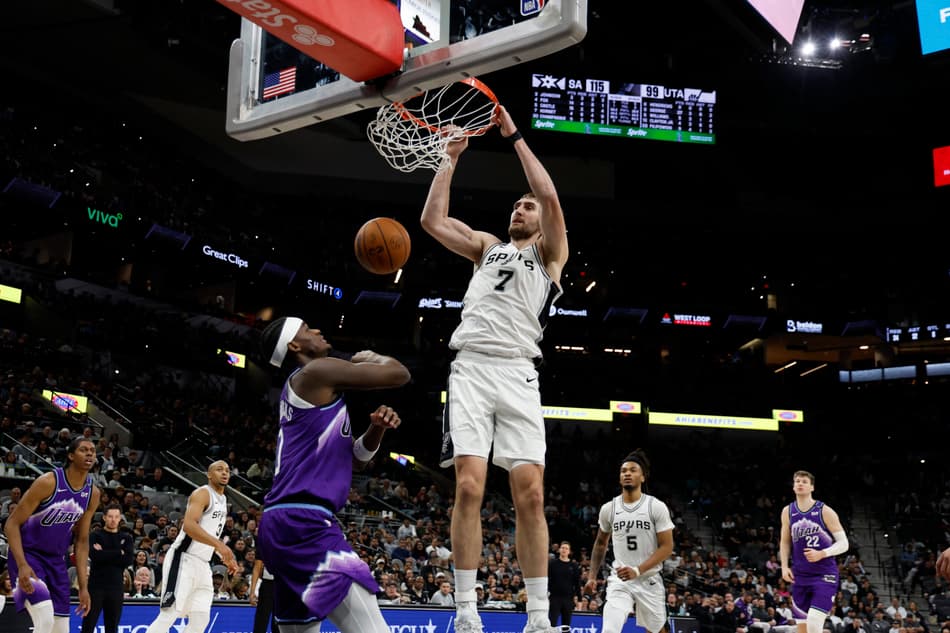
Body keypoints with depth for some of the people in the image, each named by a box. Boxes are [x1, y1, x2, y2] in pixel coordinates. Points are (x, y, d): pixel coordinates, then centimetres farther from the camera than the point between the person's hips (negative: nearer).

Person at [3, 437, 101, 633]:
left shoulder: (93, 493, -2)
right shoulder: (48, 482, -20)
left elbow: (82, 540, 5)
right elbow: (12, 524, -18)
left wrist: (83, 587, 2)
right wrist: (22, 565, -30)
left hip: (56, 560, 6)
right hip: (27, 554, -6)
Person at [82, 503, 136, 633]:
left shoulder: (127, 538, 11)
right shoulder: (95, 536, 5)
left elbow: (129, 559, -5)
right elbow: (95, 555, -14)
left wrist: (104, 553, -8)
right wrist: (119, 553, -8)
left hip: (116, 587, 2)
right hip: (96, 586, -2)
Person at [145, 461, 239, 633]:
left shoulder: (223, 500, 18)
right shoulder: (202, 493, -10)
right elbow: (188, 525, -26)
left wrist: (225, 557, 17)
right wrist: (219, 544, -34)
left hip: (202, 565, 9)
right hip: (183, 560, -9)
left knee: (201, 619, 5)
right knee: (169, 615, -13)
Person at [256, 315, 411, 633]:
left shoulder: (306, 388, 25)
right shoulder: (317, 371, -4)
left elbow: (355, 460, 26)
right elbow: (399, 374, -6)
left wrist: (376, 428, 6)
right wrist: (370, 356, 15)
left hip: (284, 523, 11)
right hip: (302, 522, -11)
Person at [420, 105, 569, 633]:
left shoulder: (551, 253, 16)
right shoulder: (487, 246, 27)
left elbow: (551, 197, -1)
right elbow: (432, 220, 17)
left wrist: (515, 136, 5)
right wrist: (453, 158, 19)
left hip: (517, 374, -2)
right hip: (471, 368, 2)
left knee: (530, 493, -9)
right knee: (470, 487, -10)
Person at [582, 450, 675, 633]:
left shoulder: (657, 507, -8)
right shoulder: (608, 508, 1)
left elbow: (667, 547, -10)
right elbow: (600, 544, 16)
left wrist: (637, 570, -21)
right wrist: (592, 576, 8)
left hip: (649, 579, -1)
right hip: (619, 579, 1)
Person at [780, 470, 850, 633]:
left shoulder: (825, 511, -8)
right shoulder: (788, 511, 4)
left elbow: (843, 543, -8)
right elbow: (785, 542, 15)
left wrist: (821, 554, -22)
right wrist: (784, 566, 2)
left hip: (825, 575, -5)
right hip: (800, 576, 5)